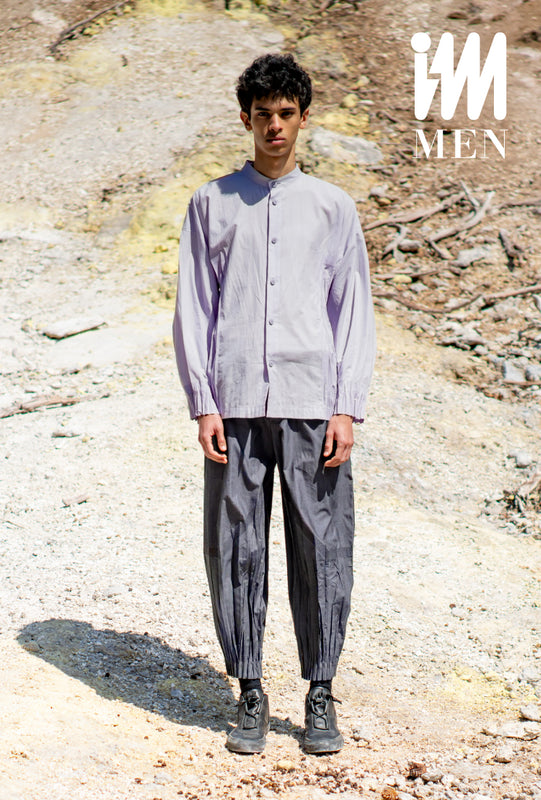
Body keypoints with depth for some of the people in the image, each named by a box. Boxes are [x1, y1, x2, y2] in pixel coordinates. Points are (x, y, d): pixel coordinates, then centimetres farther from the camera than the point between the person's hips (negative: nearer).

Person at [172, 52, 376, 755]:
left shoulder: (333, 208, 11)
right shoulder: (212, 204, 11)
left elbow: (355, 313, 9)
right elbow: (193, 308, 8)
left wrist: (347, 409, -2)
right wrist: (203, 405, -2)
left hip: (312, 406, 0)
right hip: (236, 406, 0)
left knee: (322, 551, 0)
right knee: (236, 552, 2)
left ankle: (321, 697, 12)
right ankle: (250, 695, 14)